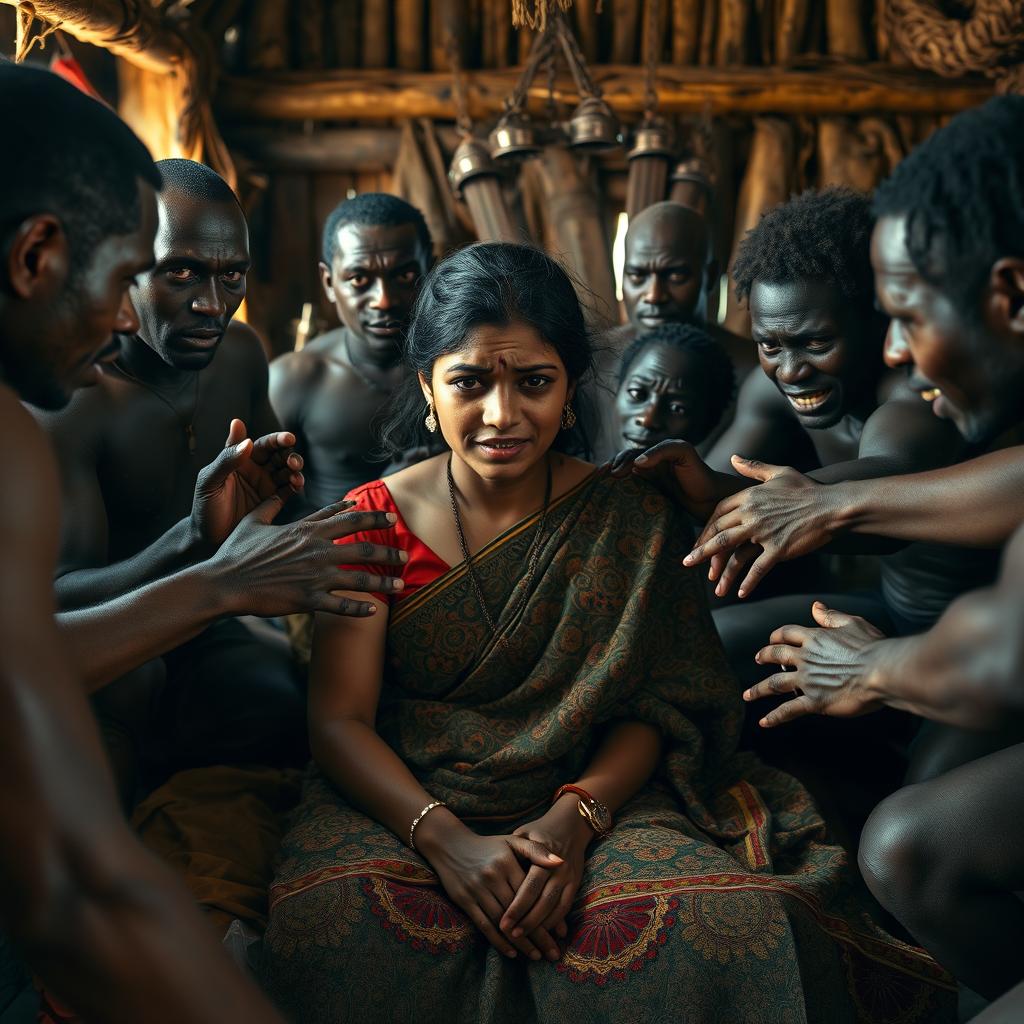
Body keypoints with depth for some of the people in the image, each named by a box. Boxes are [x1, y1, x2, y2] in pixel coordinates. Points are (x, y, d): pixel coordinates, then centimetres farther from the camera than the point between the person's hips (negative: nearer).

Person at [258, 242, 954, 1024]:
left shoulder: (633, 521, 3)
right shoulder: (375, 519, 1)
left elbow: (654, 710, 0)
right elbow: (339, 718, -4)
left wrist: (573, 820, -19)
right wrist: (442, 838, -20)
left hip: (593, 804, 1)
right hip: (403, 806, 0)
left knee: (731, 925, -29)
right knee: (331, 922, -33)